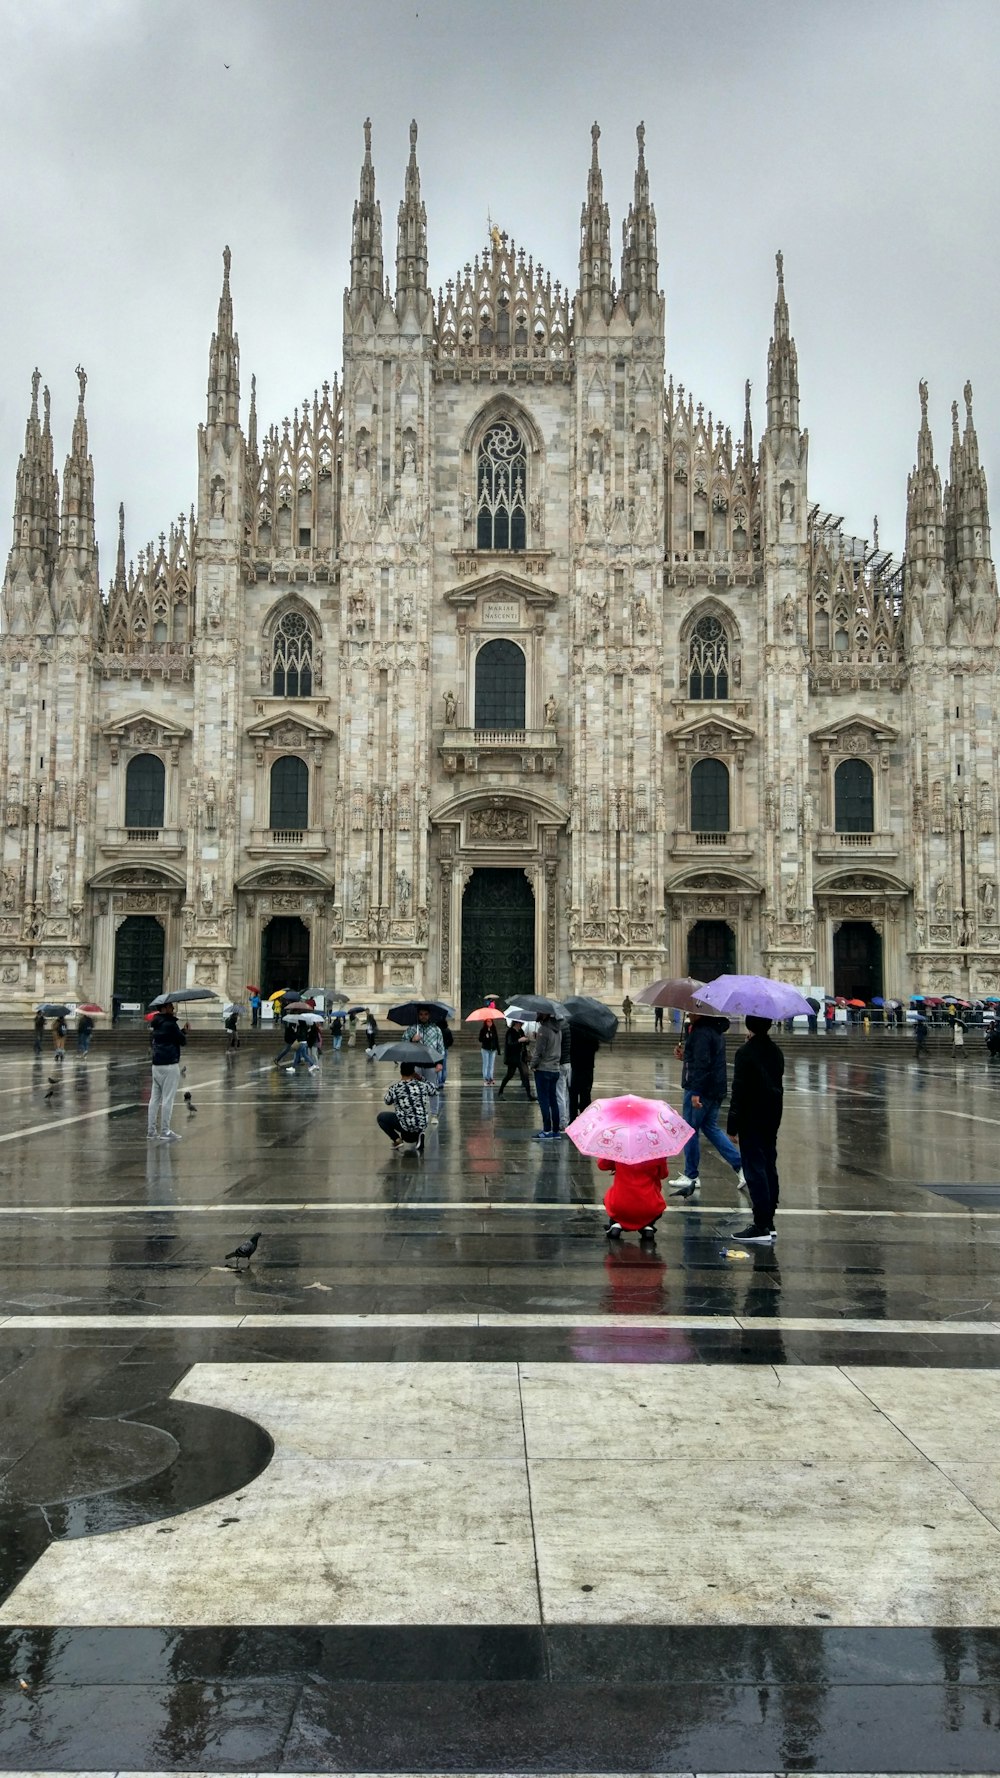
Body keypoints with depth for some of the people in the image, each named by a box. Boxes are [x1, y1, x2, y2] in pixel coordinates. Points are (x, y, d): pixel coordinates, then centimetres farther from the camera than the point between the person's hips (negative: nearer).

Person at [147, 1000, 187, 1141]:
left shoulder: (154, 1024, 12)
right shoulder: (170, 1024, -13)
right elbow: (182, 1041, -8)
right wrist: (184, 1031, 13)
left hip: (156, 1064, 8)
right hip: (169, 1065, -8)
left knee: (154, 1098, 9)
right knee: (168, 1099, -3)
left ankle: (151, 1131, 11)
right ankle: (165, 1132, 0)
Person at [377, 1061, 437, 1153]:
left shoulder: (394, 1088, -15)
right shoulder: (423, 1086, -9)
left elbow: (387, 1102, 7)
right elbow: (434, 1088, 13)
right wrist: (421, 1078, 20)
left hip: (406, 1126, -3)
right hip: (422, 1125, 3)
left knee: (381, 1117, 16)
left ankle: (397, 1140, 3)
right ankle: (416, 1137, 11)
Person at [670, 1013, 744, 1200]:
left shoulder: (701, 1032, -19)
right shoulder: (715, 1030, 13)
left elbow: (701, 1064, -25)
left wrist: (695, 1092, -26)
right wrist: (685, 1055, 20)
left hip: (700, 1089, -10)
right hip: (716, 1090, 10)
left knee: (690, 1131, 2)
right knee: (711, 1128, 18)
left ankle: (691, 1177, 10)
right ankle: (740, 1165, 11)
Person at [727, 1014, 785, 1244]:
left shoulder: (746, 1052, -15)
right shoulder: (776, 1051, 9)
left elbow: (739, 1090, -17)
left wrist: (732, 1125, -13)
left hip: (751, 1119, -8)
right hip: (772, 1116, 8)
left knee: (755, 1170, -7)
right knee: (769, 1167, 13)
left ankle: (762, 1227, -9)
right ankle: (768, 1223, 20)